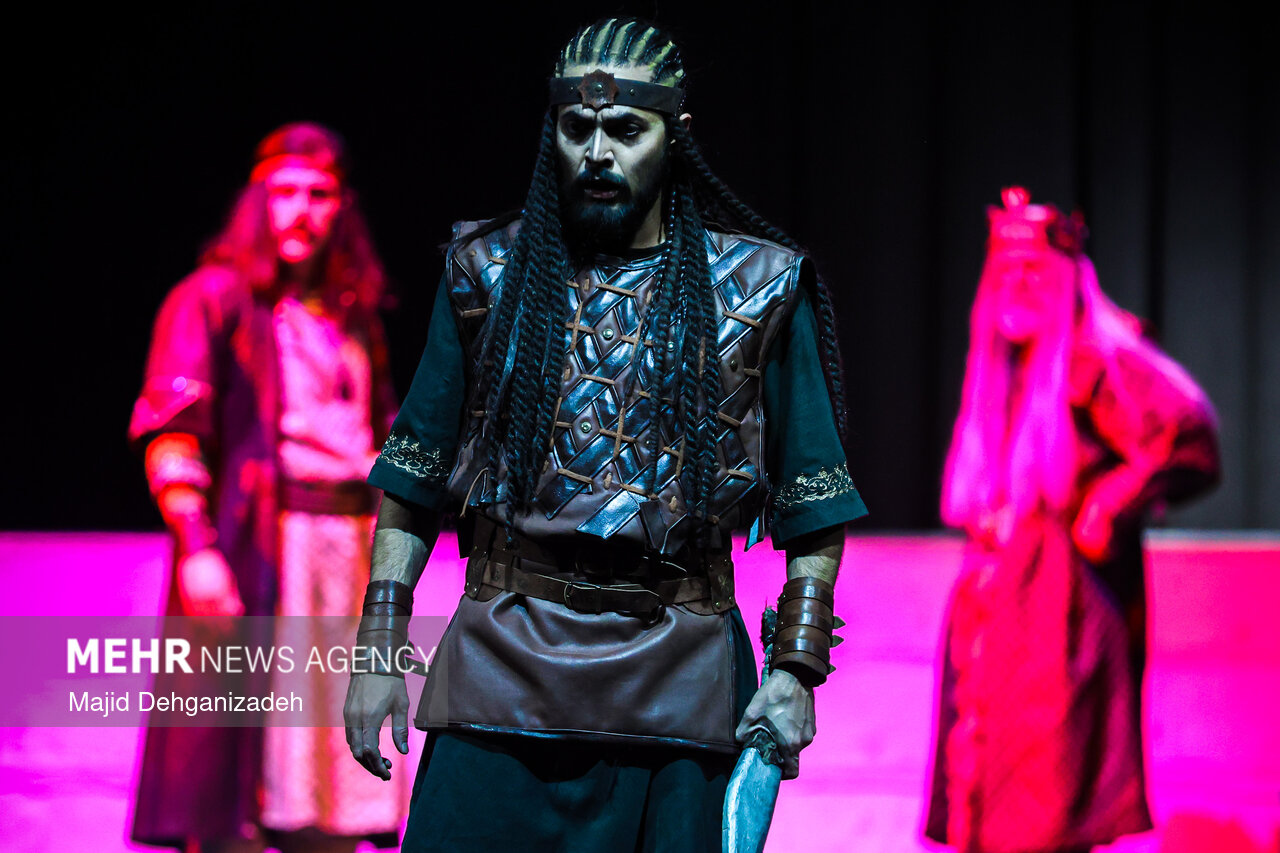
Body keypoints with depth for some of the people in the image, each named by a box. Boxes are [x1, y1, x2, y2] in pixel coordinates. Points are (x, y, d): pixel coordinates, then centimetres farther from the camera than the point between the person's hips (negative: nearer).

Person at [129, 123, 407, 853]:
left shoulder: (355, 317, 18)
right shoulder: (213, 299, 0)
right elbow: (170, 430, -8)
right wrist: (196, 547, -19)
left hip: (349, 554, 6)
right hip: (250, 554, -6)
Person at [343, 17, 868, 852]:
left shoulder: (758, 289, 4)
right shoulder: (490, 274, 8)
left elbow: (812, 503, 4)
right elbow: (414, 478, 9)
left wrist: (796, 672, -4)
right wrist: (379, 651, 2)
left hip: (675, 682, -1)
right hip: (503, 671, 1)